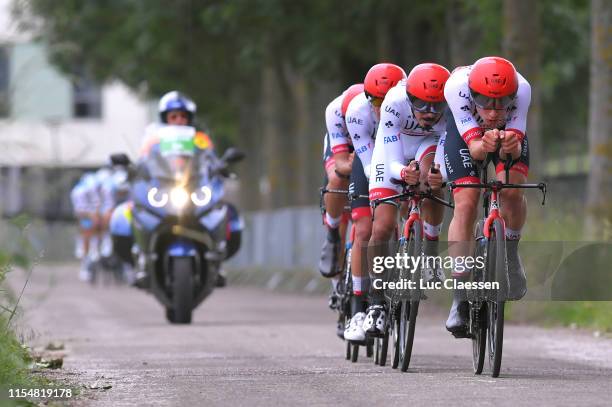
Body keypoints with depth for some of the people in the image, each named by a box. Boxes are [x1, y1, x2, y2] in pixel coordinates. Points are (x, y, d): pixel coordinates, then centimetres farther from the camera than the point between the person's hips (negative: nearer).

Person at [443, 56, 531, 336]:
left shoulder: (521, 89, -37)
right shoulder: (456, 87, -40)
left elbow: (515, 149, -32)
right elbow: (474, 147, -36)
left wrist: (511, 147, -55)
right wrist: (483, 146, -59)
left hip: (509, 130, 1)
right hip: (465, 128, -1)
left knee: (512, 189, -25)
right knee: (465, 204, -17)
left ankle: (510, 254, 5)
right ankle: (460, 299, -12)